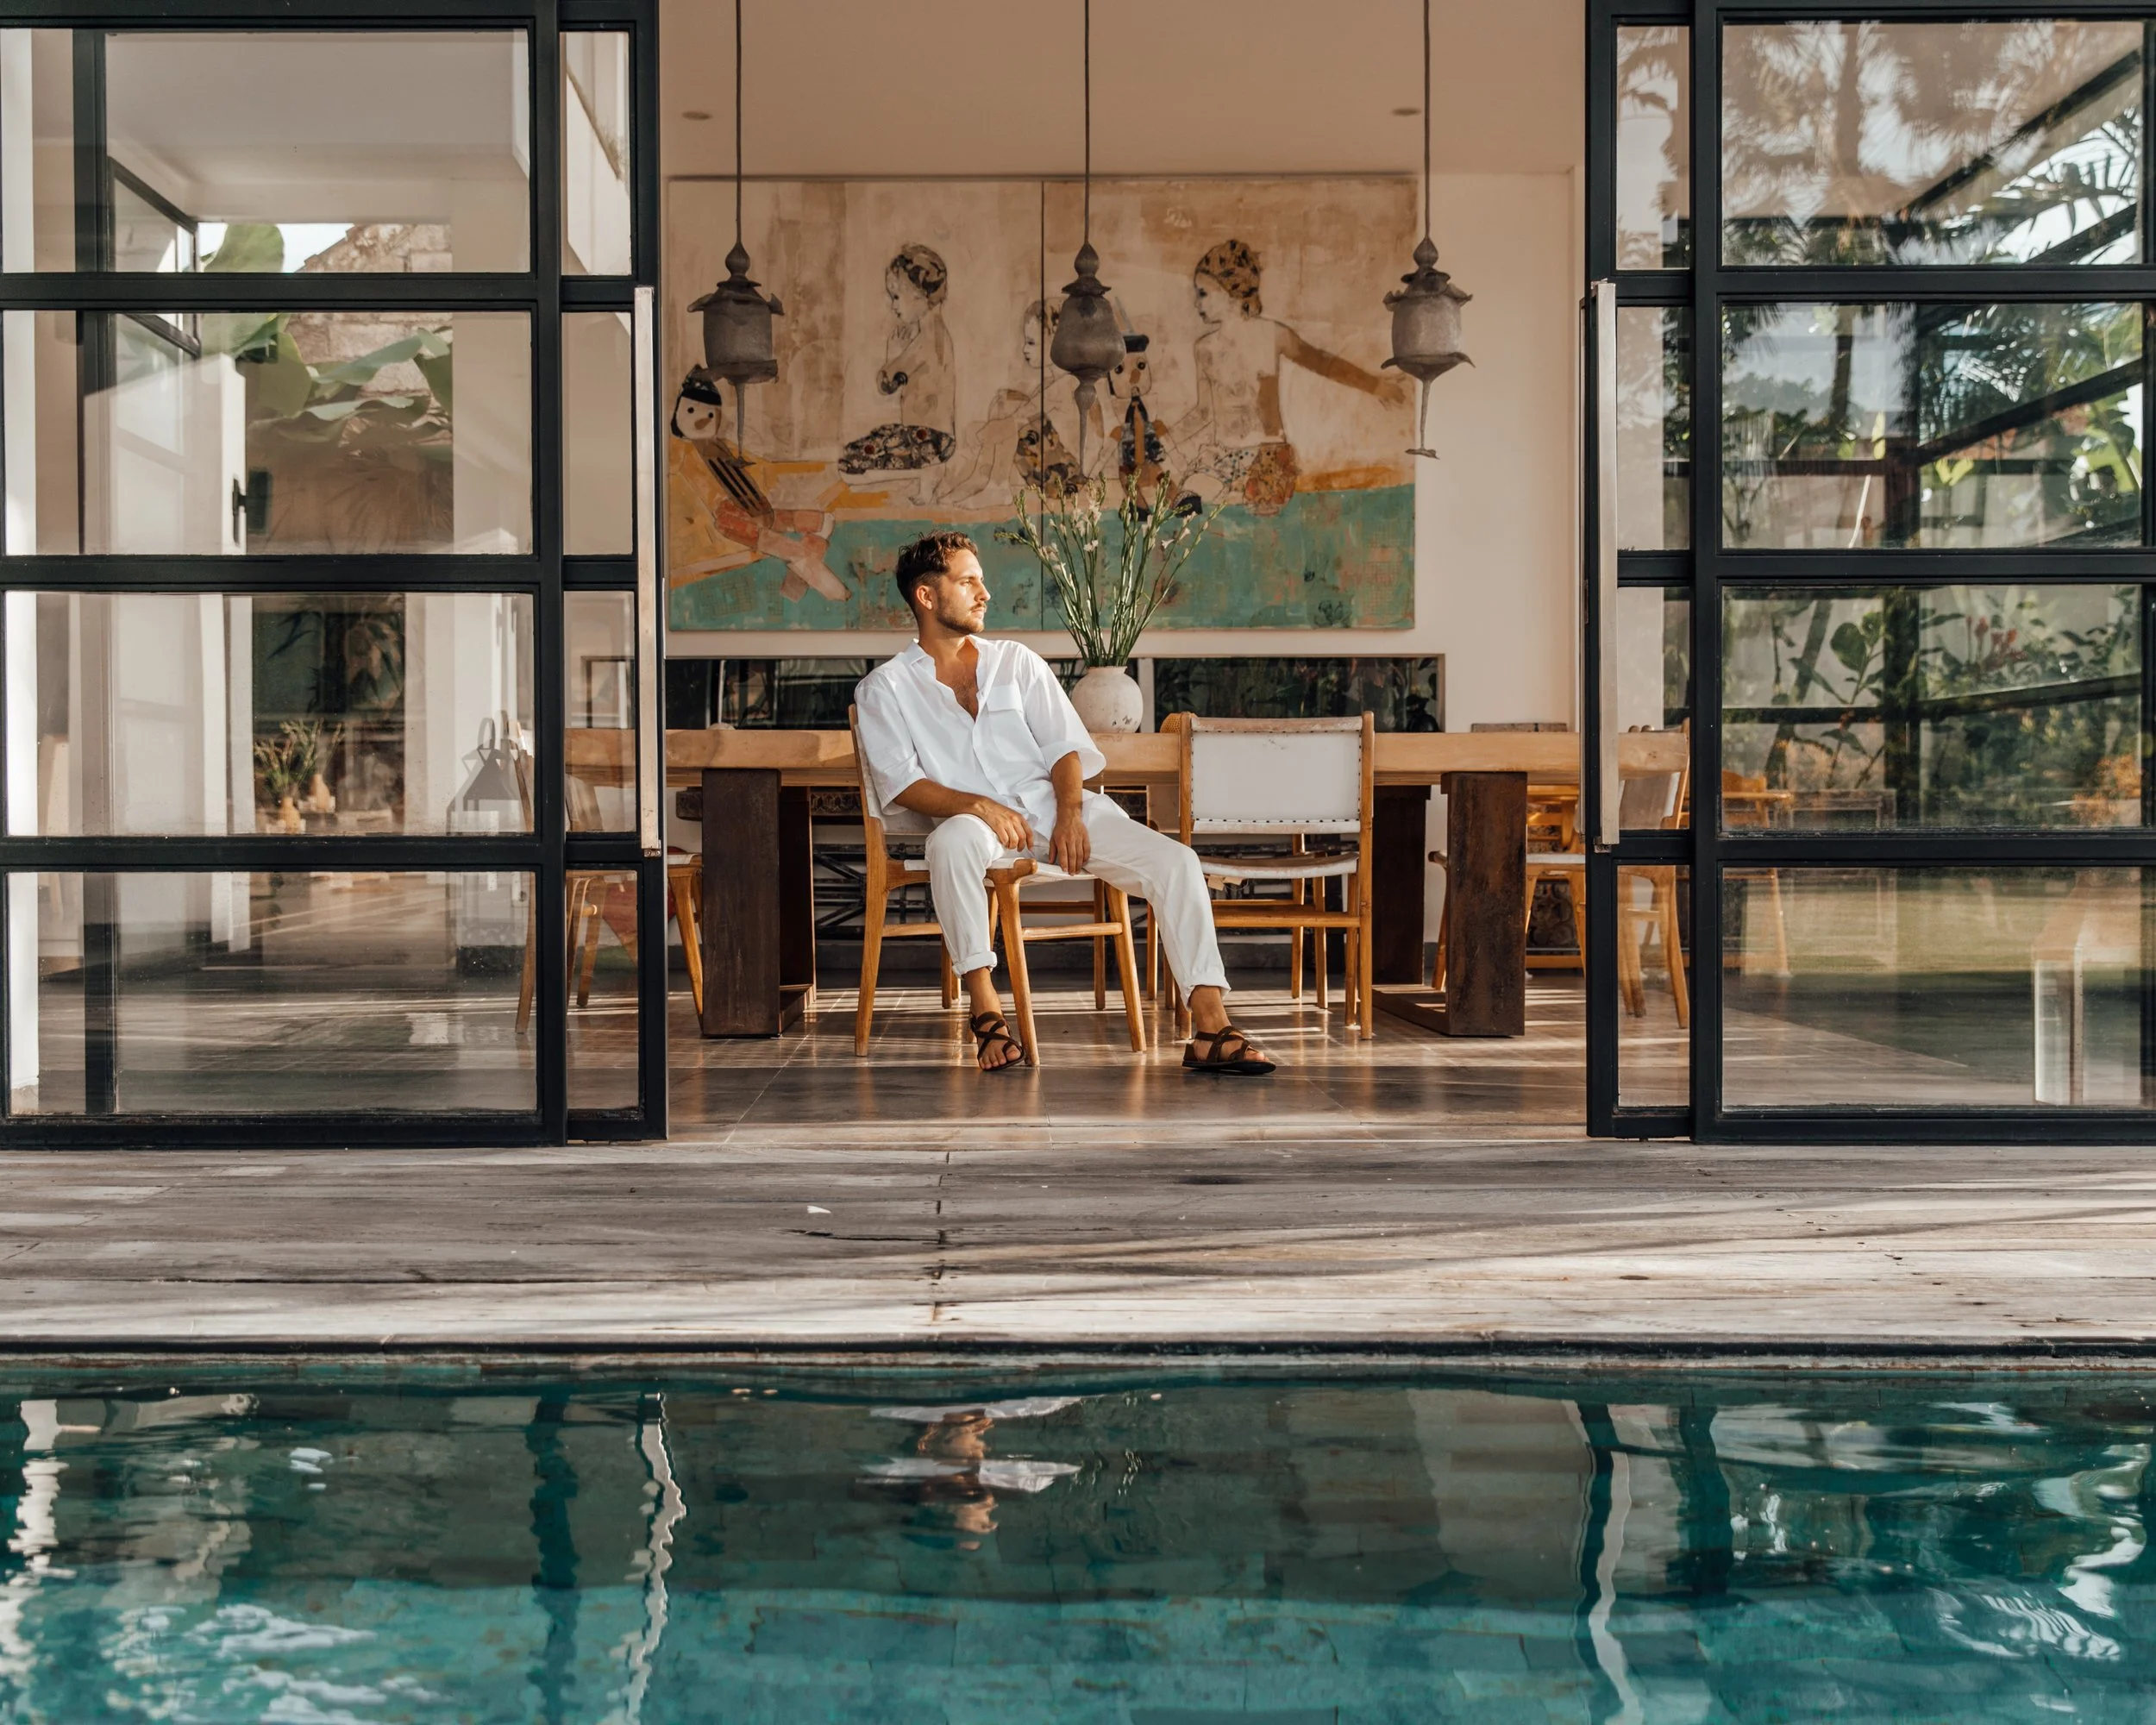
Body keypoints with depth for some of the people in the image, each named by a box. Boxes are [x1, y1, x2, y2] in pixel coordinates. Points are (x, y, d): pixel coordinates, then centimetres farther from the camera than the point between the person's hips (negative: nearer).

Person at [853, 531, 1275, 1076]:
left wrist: (1069, 813, -9)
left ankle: (1209, 1030, -26)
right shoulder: (885, 688, 11)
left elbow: (1063, 747, 11)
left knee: (1175, 861, -20)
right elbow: (900, 782, -2)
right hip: (982, 823, -3)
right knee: (953, 841, -41)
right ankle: (985, 1007, -31)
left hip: (1056, 810, 3)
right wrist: (975, 805, -19)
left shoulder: (1017, 662, 20)